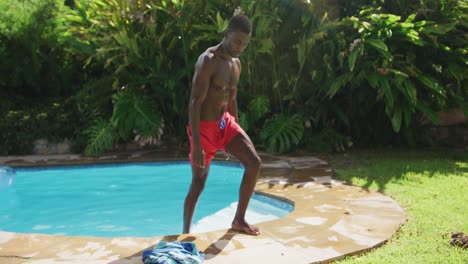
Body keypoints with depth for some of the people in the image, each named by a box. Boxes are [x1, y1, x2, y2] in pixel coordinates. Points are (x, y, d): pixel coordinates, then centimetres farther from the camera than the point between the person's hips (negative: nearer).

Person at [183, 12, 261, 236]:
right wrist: (197, 145, -26)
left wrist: (236, 130, 20)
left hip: (226, 122, 7)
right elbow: (194, 104, -24)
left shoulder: (236, 64, 7)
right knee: (198, 184, 4)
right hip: (205, 127, -7)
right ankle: (186, 232, 22)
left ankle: (239, 220, 7)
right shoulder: (208, 61, -20)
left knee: (254, 162, -6)